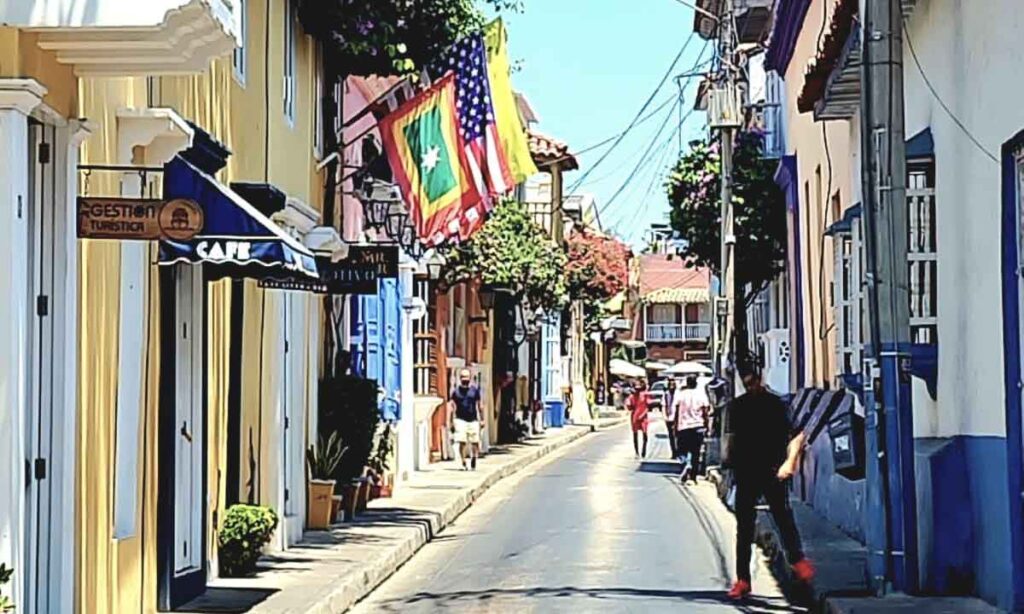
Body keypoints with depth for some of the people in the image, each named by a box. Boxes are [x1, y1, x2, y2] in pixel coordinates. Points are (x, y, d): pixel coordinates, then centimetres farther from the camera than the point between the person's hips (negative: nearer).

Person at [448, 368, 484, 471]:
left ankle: (473, 459, 26)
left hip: (473, 420, 1)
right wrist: (451, 422, 2)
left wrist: (481, 420, 9)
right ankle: (463, 463, -1)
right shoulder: (456, 391, 3)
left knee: (475, 443, 2)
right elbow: (451, 407, 6)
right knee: (462, 442, -11)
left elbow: (479, 405, 11)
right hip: (460, 419, -1)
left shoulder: (475, 390, 6)